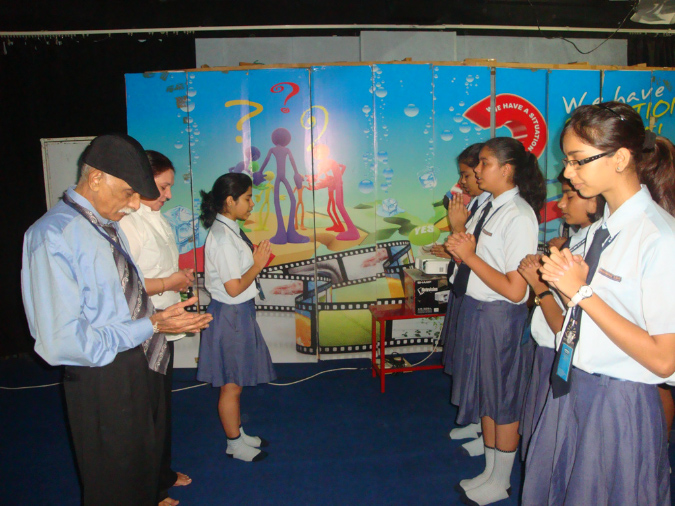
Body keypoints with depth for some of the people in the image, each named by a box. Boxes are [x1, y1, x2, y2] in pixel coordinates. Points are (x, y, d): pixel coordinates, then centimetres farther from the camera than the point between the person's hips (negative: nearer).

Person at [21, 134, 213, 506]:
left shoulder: (110, 225, 6)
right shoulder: (54, 235, -22)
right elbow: (62, 342, -27)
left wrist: (162, 318, -2)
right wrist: (150, 326, -23)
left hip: (140, 366, 8)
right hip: (103, 382, -8)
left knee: (146, 472, 27)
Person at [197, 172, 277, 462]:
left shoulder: (229, 230, 8)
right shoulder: (223, 237, -23)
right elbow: (234, 288, -23)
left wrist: (256, 258, 4)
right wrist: (258, 264, -14)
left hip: (239, 312, 10)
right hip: (231, 315, -10)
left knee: (236, 382, 21)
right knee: (232, 385, 7)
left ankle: (238, 434, 37)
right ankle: (235, 444, 24)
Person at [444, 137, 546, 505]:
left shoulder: (519, 217, -20)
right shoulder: (489, 206, 5)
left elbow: (515, 290, -24)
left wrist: (470, 255, -21)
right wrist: (459, 249, -7)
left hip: (499, 317, -8)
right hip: (474, 309, 9)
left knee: (503, 403, 11)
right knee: (483, 395, 20)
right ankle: (490, 472, 40)